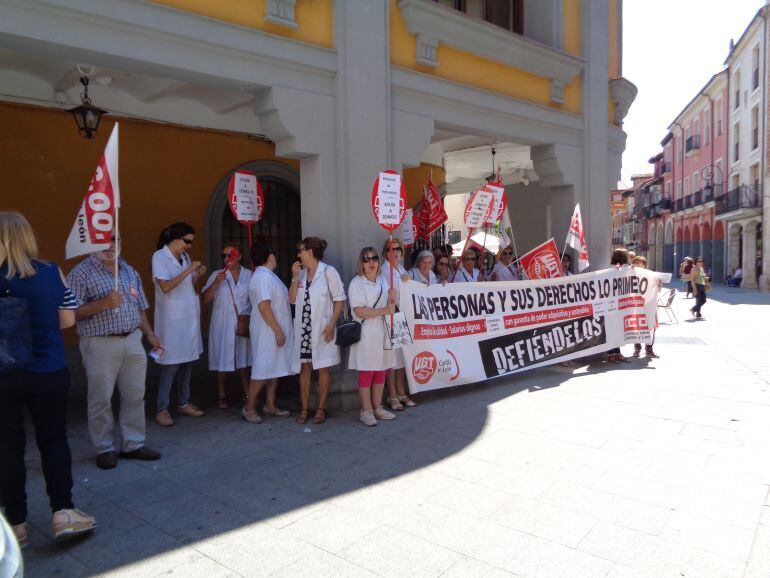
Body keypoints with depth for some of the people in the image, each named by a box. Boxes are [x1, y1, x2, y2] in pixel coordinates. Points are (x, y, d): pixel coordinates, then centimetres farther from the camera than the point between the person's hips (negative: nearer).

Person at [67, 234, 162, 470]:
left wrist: (149, 333, 10)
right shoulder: (81, 272, -6)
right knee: (101, 399, 5)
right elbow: (71, 312, -12)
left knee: (135, 396, 10)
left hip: (133, 341, 6)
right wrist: (103, 303, -22)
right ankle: (104, 449, 19)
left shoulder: (129, 270, 13)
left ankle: (133, 444, 22)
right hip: (100, 344, -5)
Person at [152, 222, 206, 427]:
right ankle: (162, 409, 6)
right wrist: (188, 270, -22)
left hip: (189, 316, 7)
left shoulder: (185, 257, 11)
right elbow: (166, 287, -19)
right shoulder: (159, 257, -8)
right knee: (172, 364, -5)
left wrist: (198, 275, -5)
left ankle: (184, 403, 21)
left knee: (188, 360, 10)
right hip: (172, 318, -7)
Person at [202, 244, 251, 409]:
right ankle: (221, 395, 18)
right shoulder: (217, 275, -1)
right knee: (222, 360, 4)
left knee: (243, 358, 11)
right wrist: (215, 282, -17)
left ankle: (246, 392, 24)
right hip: (222, 324, -1)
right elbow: (205, 299, -5)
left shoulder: (249, 275, 2)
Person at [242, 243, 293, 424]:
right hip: (267, 332, -10)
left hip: (274, 331, 10)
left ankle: (270, 405, 21)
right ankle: (249, 407, 6)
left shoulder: (267, 276, 14)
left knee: (275, 369, 13)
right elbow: (264, 307, -24)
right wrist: (278, 330, -23)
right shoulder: (263, 277, -18)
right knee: (263, 370, -4)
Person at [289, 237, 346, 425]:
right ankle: (304, 409, 16)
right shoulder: (300, 273, 9)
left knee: (322, 368, 4)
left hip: (322, 330, -5)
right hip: (302, 328, 5)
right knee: (304, 368, 8)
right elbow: (292, 299, 5)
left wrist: (331, 325, -12)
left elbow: (340, 300, -7)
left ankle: (321, 409, 14)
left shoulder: (328, 272, -7)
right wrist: (295, 278, -6)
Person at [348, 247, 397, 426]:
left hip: (383, 331, 6)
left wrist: (392, 298, -1)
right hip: (366, 333, -6)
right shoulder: (356, 283, -6)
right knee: (366, 372, -2)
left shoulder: (383, 281, 14)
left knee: (381, 371, 10)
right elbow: (359, 311, -16)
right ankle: (366, 411, 9)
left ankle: (377, 408, 22)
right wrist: (384, 311, -16)